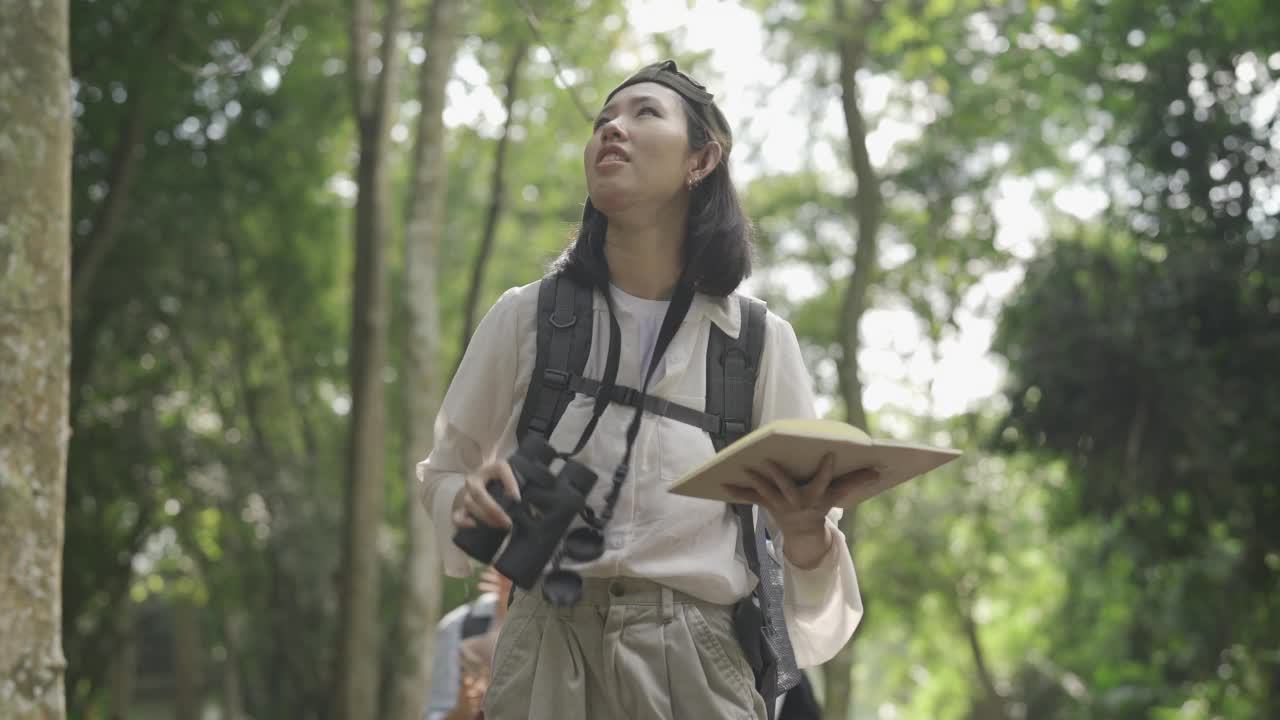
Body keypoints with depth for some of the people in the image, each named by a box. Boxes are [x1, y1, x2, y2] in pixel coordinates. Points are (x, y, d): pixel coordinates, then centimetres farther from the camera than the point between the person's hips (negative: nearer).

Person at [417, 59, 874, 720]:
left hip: (700, 662, 0)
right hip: (548, 653, 1)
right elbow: (443, 474, 14)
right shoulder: (525, 317, 2)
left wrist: (805, 532, -19)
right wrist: (468, 502, -9)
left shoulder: (760, 341, 1)